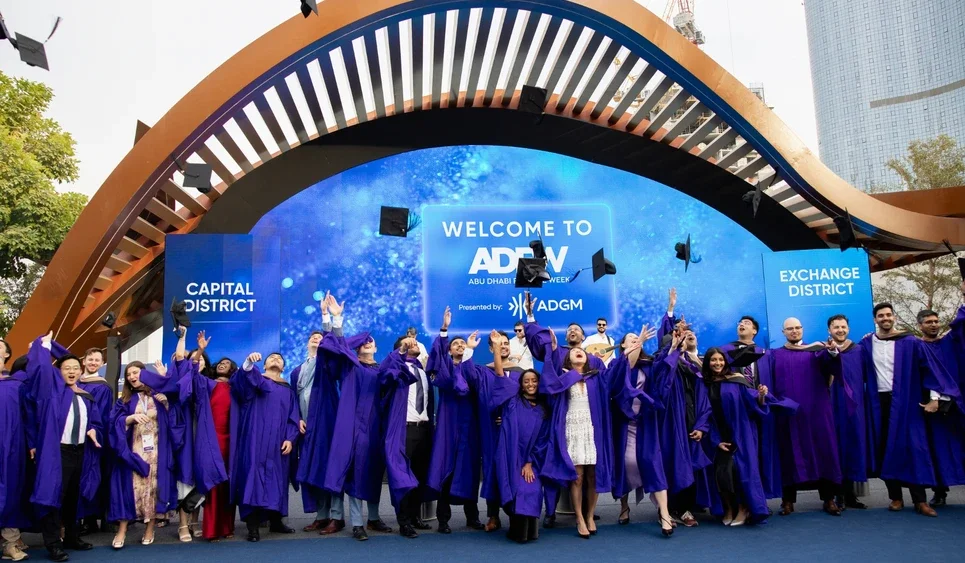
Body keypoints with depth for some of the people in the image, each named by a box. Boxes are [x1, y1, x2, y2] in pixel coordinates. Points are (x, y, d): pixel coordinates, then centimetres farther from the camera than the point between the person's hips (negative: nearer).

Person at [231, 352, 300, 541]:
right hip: (256, 439, -4)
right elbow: (243, 378, -16)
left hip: (278, 443, 4)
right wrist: (249, 362, -37)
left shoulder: (288, 390, 19)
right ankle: (253, 526, -10)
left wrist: (290, 439, -4)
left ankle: (275, 521, 17)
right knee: (253, 475, -10)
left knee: (276, 479, 7)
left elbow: (293, 418, 11)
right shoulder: (254, 380, 9)